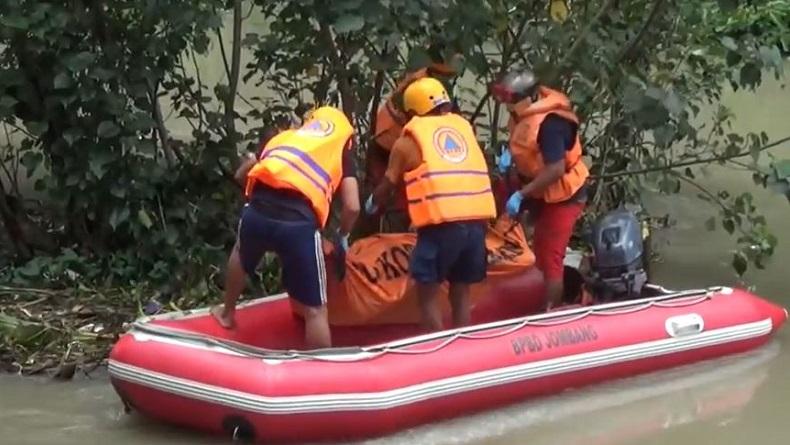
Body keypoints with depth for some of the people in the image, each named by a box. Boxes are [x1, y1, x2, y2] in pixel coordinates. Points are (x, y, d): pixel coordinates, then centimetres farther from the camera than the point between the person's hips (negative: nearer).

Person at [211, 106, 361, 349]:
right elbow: (352, 207, 11)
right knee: (315, 310, 8)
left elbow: (242, 173, 34)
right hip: (298, 222, -4)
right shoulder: (342, 148, 22)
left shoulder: (284, 136, 31)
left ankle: (227, 313, 57)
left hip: (257, 210, 4)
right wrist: (342, 237, 29)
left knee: (240, 255, 40)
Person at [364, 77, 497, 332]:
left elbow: (388, 185, 18)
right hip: (477, 219, 4)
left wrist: (371, 204, 38)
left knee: (428, 292, 7)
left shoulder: (408, 141, 8)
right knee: (461, 291, 17)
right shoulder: (463, 126, 18)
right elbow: (468, 171, 18)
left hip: (442, 223, -4)